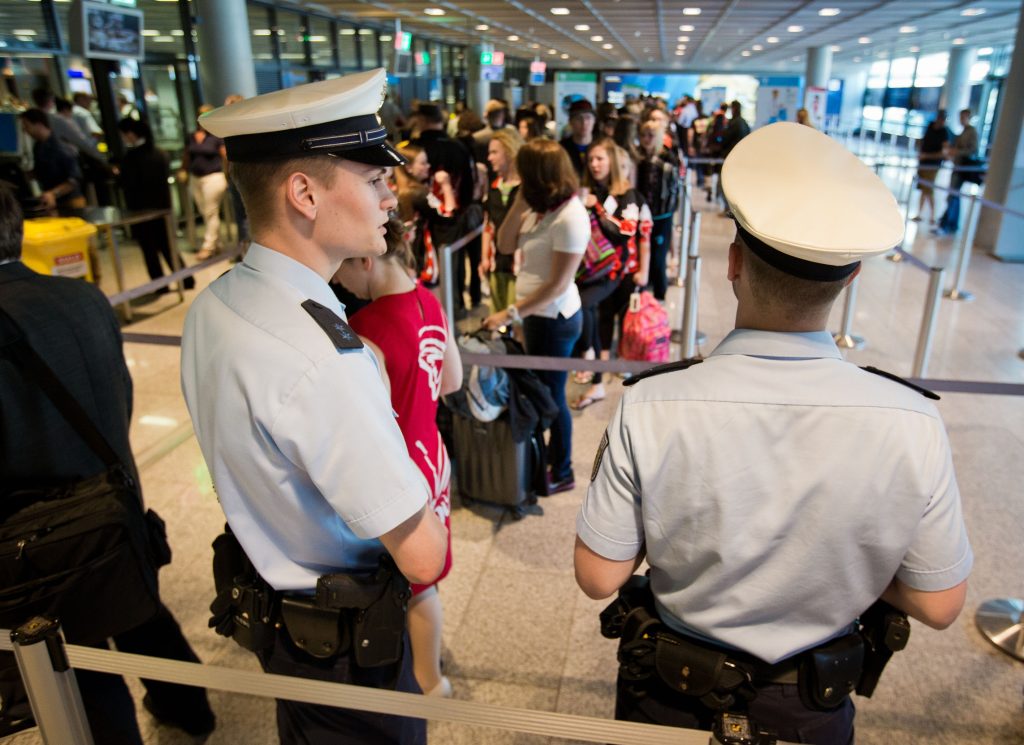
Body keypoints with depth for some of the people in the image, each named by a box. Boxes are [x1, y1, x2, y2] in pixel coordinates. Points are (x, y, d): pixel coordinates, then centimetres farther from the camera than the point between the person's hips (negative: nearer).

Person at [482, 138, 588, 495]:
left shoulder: (570, 217, -23)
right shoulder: (541, 206, 3)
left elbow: (559, 284, -24)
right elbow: (504, 244, 2)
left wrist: (510, 314, -22)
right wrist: (519, 203, -10)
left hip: (554, 319, -8)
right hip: (537, 313, 8)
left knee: (552, 395, 5)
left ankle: (562, 473, 24)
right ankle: (551, 453, 39)